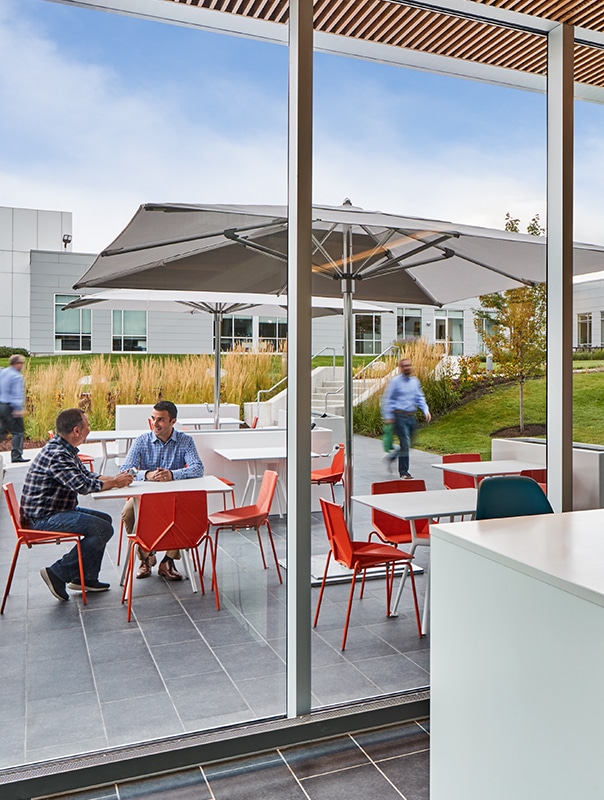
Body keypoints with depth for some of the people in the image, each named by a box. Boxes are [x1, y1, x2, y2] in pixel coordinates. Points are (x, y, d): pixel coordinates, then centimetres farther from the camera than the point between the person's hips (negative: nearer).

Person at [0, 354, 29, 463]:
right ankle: (16, 457, -1)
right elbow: (17, 394, -19)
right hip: (10, 407, -9)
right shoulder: (17, 377, -14)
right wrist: (19, 409, -21)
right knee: (18, 432, -1)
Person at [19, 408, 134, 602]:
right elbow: (82, 485, -30)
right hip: (44, 518, -11)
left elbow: (87, 474, 18)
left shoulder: (66, 450, 11)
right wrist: (115, 482, -15)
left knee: (105, 519, 14)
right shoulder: (56, 454, -23)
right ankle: (57, 573, -10)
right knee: (103, 529, -19)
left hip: (59, 510, 11)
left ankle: (86, 578, 14)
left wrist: (115, 479, 1)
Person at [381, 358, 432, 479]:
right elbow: (387, 399, -5)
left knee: (408, 444, 12)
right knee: (405, 444, -8)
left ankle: (390, 457, 36)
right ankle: (404, 472, 5)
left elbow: (420, 398, 17)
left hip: (412, 417, 6)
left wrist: (426, 410, 2)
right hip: (400, 416, -6)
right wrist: (388, 417, -9)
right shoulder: (395, 381, -6)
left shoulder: (415, 381, 11)